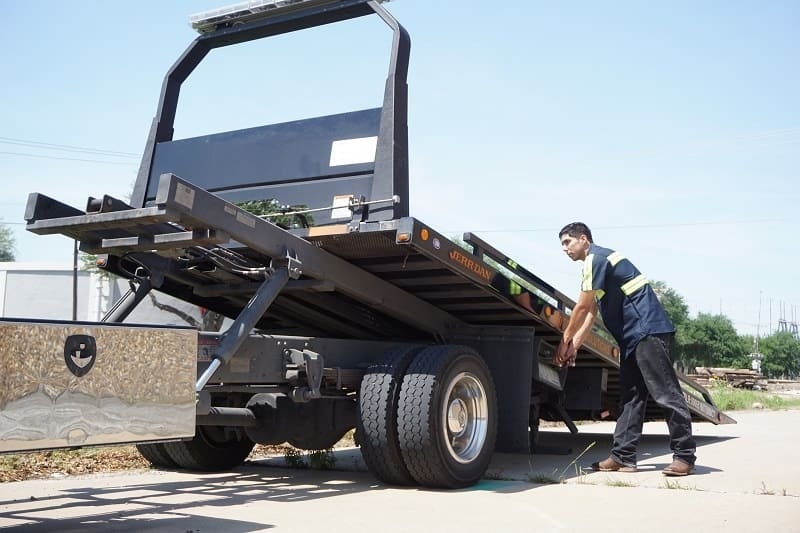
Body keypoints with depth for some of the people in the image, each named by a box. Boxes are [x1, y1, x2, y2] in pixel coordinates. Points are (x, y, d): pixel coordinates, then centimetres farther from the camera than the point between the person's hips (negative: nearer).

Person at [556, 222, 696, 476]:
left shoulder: (595, 258, -8)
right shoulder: (596, 262, 22)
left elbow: (582, 307, -10)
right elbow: (591, 312, 20)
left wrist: (565, 340, 0)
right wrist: (574, 345, 13)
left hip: (648, 329, -11)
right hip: (634, 335, 11)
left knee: (666, 393, -8)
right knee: (631, 396, 8)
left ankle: (684, 456, -5)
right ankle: (623, 456, 9)